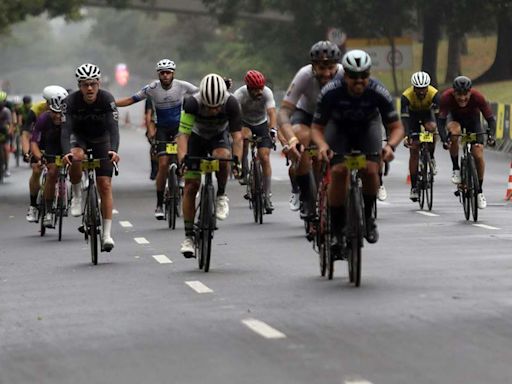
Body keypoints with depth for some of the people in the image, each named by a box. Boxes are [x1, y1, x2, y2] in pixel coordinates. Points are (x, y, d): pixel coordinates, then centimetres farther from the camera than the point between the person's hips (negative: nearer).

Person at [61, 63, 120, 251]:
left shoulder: (107, 99, -27)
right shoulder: (71, 101, -26)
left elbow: (113, 127, -35)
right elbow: (65, 129, -33)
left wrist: (114, 150, -53)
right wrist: (66, 152, -51)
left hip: (101, 139, 0)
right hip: (79, 137, 0)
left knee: (105, 185, -9)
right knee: (76, 157, -37)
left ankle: (107, 234, -6)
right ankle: (77, 196, -12)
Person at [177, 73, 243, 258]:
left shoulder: (231, 104, -31)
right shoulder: (192, 103, -34)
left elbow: (237, 136, -32)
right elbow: (183, 134, -37)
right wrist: (182, 159, -51)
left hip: (219, 136, 0)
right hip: (197, 137, 0)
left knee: (222, 156, -36)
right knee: (191, 185, -9)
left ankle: (221, 196, -10)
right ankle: (188, 236, -1)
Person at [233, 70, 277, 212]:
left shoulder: (267, 93, -25)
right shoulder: (239, 95, -28)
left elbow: (272, 113, -35)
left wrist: (272, 130, -52)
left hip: (262, 124, 1)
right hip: (245, 123, -1)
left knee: (265, 158, -12)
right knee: (244, 136, -36)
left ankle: (267, 195, -7)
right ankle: (243, 169, -14)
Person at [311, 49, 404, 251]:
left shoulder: (378, 93, -30)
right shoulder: (330, 92, -31)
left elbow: (396, 127, -22)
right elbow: (317, 127, -22)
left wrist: (390, 145, -44)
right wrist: (322, 145, -44)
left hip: (368, 127, 1)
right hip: (339, 128, 0)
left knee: (370, 170, -23)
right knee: (338, 171, -23)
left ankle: (368, 217, 3)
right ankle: (337, 229, -11)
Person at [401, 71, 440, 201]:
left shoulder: (434, 94, -32)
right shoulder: (406, 96, -34)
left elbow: (438, 114, -35)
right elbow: (404, 118, -38)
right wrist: (407, 136, -51)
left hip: (427, 113, 1)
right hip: (413, 114, -1)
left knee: (431, 128, -35)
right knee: (414, 150, -8)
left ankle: (431, 159, -10)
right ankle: (414, 187, -3)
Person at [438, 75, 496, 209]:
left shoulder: (477, 97, -35)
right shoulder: (446, 97, -35)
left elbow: (491, 118, -31)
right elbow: (441, 120, -36)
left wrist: (491, 135, -48)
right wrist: (444, 139, -51)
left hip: (472, 119, 0)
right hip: (454, 117, 0)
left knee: (478, 155, -12)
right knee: (454, 132, -36)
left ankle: (480, 191, 7)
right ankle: (455, 168, -16)